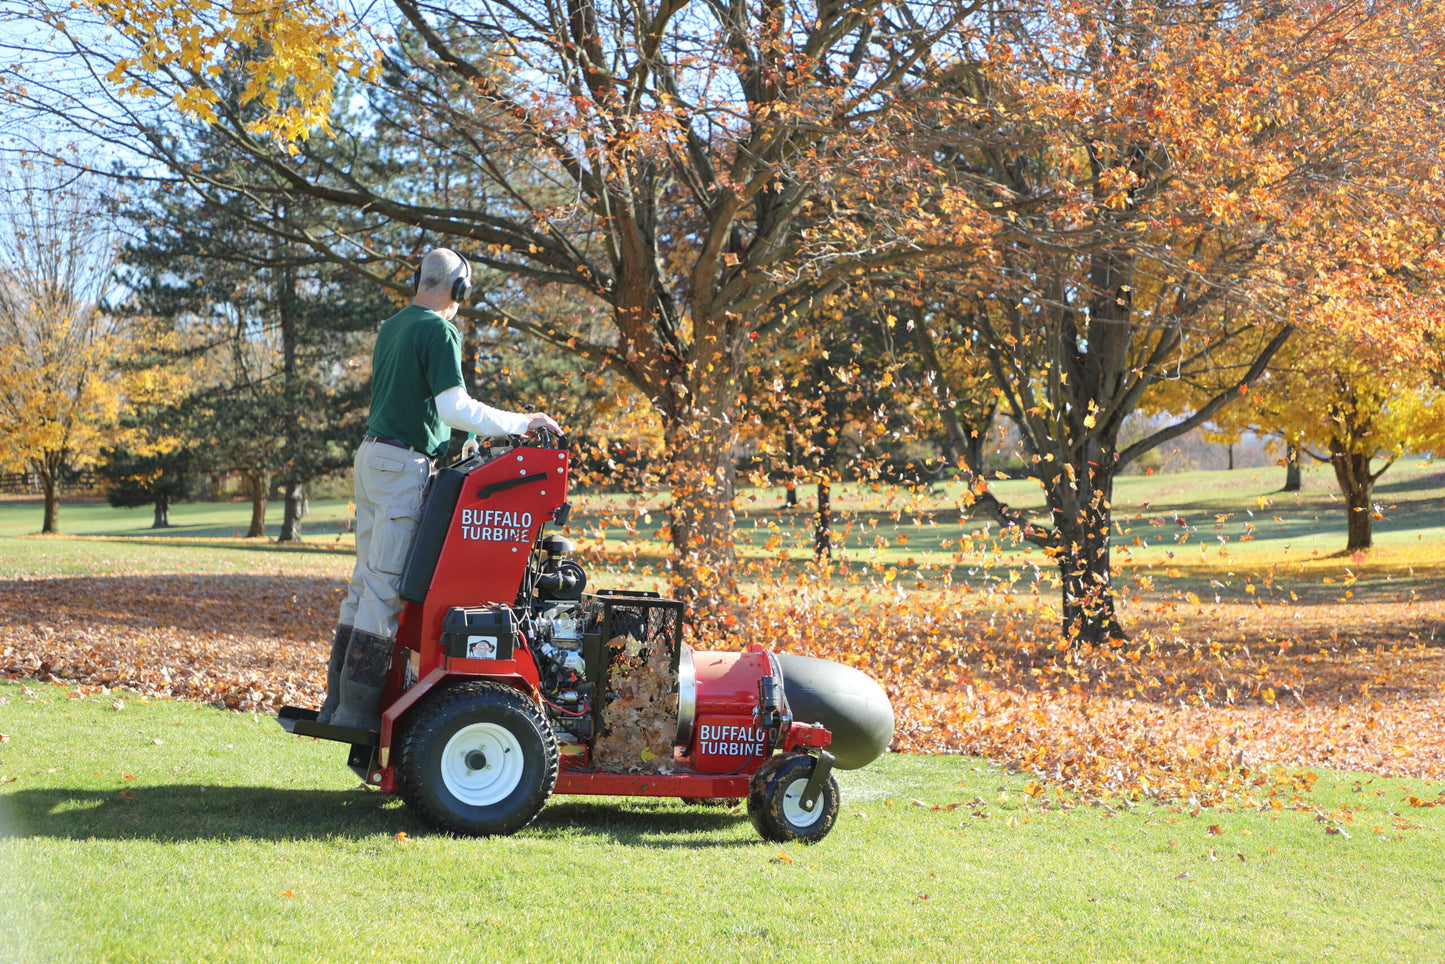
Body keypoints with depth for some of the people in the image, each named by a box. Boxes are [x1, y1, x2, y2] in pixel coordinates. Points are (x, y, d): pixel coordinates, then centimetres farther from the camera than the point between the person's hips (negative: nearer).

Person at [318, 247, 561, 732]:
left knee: (366, 582, 11)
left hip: (372, 455, 9)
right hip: (404, 465, -9)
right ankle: (357, 709, -7)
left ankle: (338, 700, 12)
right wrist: (520, 423, -11)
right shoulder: (438, 331, -10)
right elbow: (454, 408, -18)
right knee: (387, 587, -7)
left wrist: (445, 441, 29)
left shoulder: (391, 326, 17)